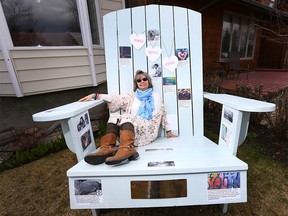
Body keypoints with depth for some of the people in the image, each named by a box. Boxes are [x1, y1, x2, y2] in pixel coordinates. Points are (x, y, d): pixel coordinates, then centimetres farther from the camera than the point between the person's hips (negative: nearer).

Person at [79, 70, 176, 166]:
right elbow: (115, 99, 11)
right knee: (114, 117, -23)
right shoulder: (132, 96, 22)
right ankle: (108, 148, -38)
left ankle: (127, 149, -54)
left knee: (126, 117, -31)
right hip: (130, 129, 3)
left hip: (148, 130, -3)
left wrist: (168, 131, 13)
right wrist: (95, 95, 0)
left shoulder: (156, 96, 19)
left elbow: (163, 114, 19)